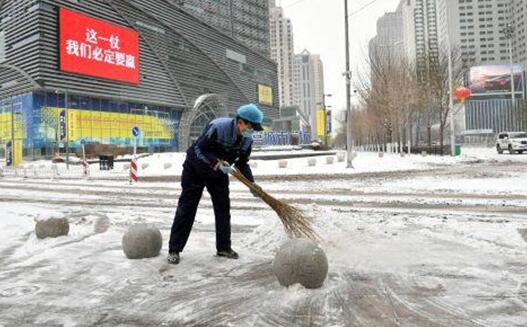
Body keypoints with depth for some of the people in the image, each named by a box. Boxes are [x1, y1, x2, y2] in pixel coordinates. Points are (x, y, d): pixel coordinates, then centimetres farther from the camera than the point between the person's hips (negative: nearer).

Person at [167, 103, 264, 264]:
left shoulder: (247, 139, -11)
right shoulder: (218, 127, -31)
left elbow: (242, 164, 0)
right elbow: (198, 150, -27)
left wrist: (252, 184, -11)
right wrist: (217, 162, -39)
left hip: (219, 173, 6)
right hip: (196, 168, -6)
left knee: (223, 207, 4)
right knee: (186, 207, -5)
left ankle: (224, 248, 16)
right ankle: (174, 249, 3)